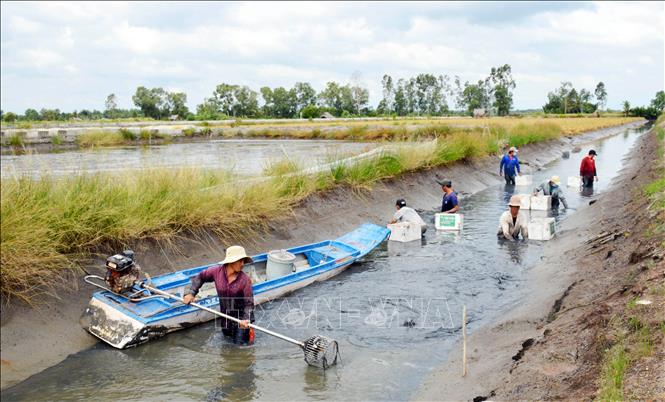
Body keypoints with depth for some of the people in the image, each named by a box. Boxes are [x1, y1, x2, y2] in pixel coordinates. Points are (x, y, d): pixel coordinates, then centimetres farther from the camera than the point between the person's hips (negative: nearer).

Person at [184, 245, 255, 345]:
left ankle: (248, 329, 27)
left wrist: (245, 319, -35)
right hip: (225, 314, 4)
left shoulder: (245, 280, -24)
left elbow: (249, 303, -21)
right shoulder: (217, 271, -14)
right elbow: (200, 277, 4)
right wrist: (191, 293, -5)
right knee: (227, 334, 22)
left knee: (240, 342, -2)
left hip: (241, 315, -4)